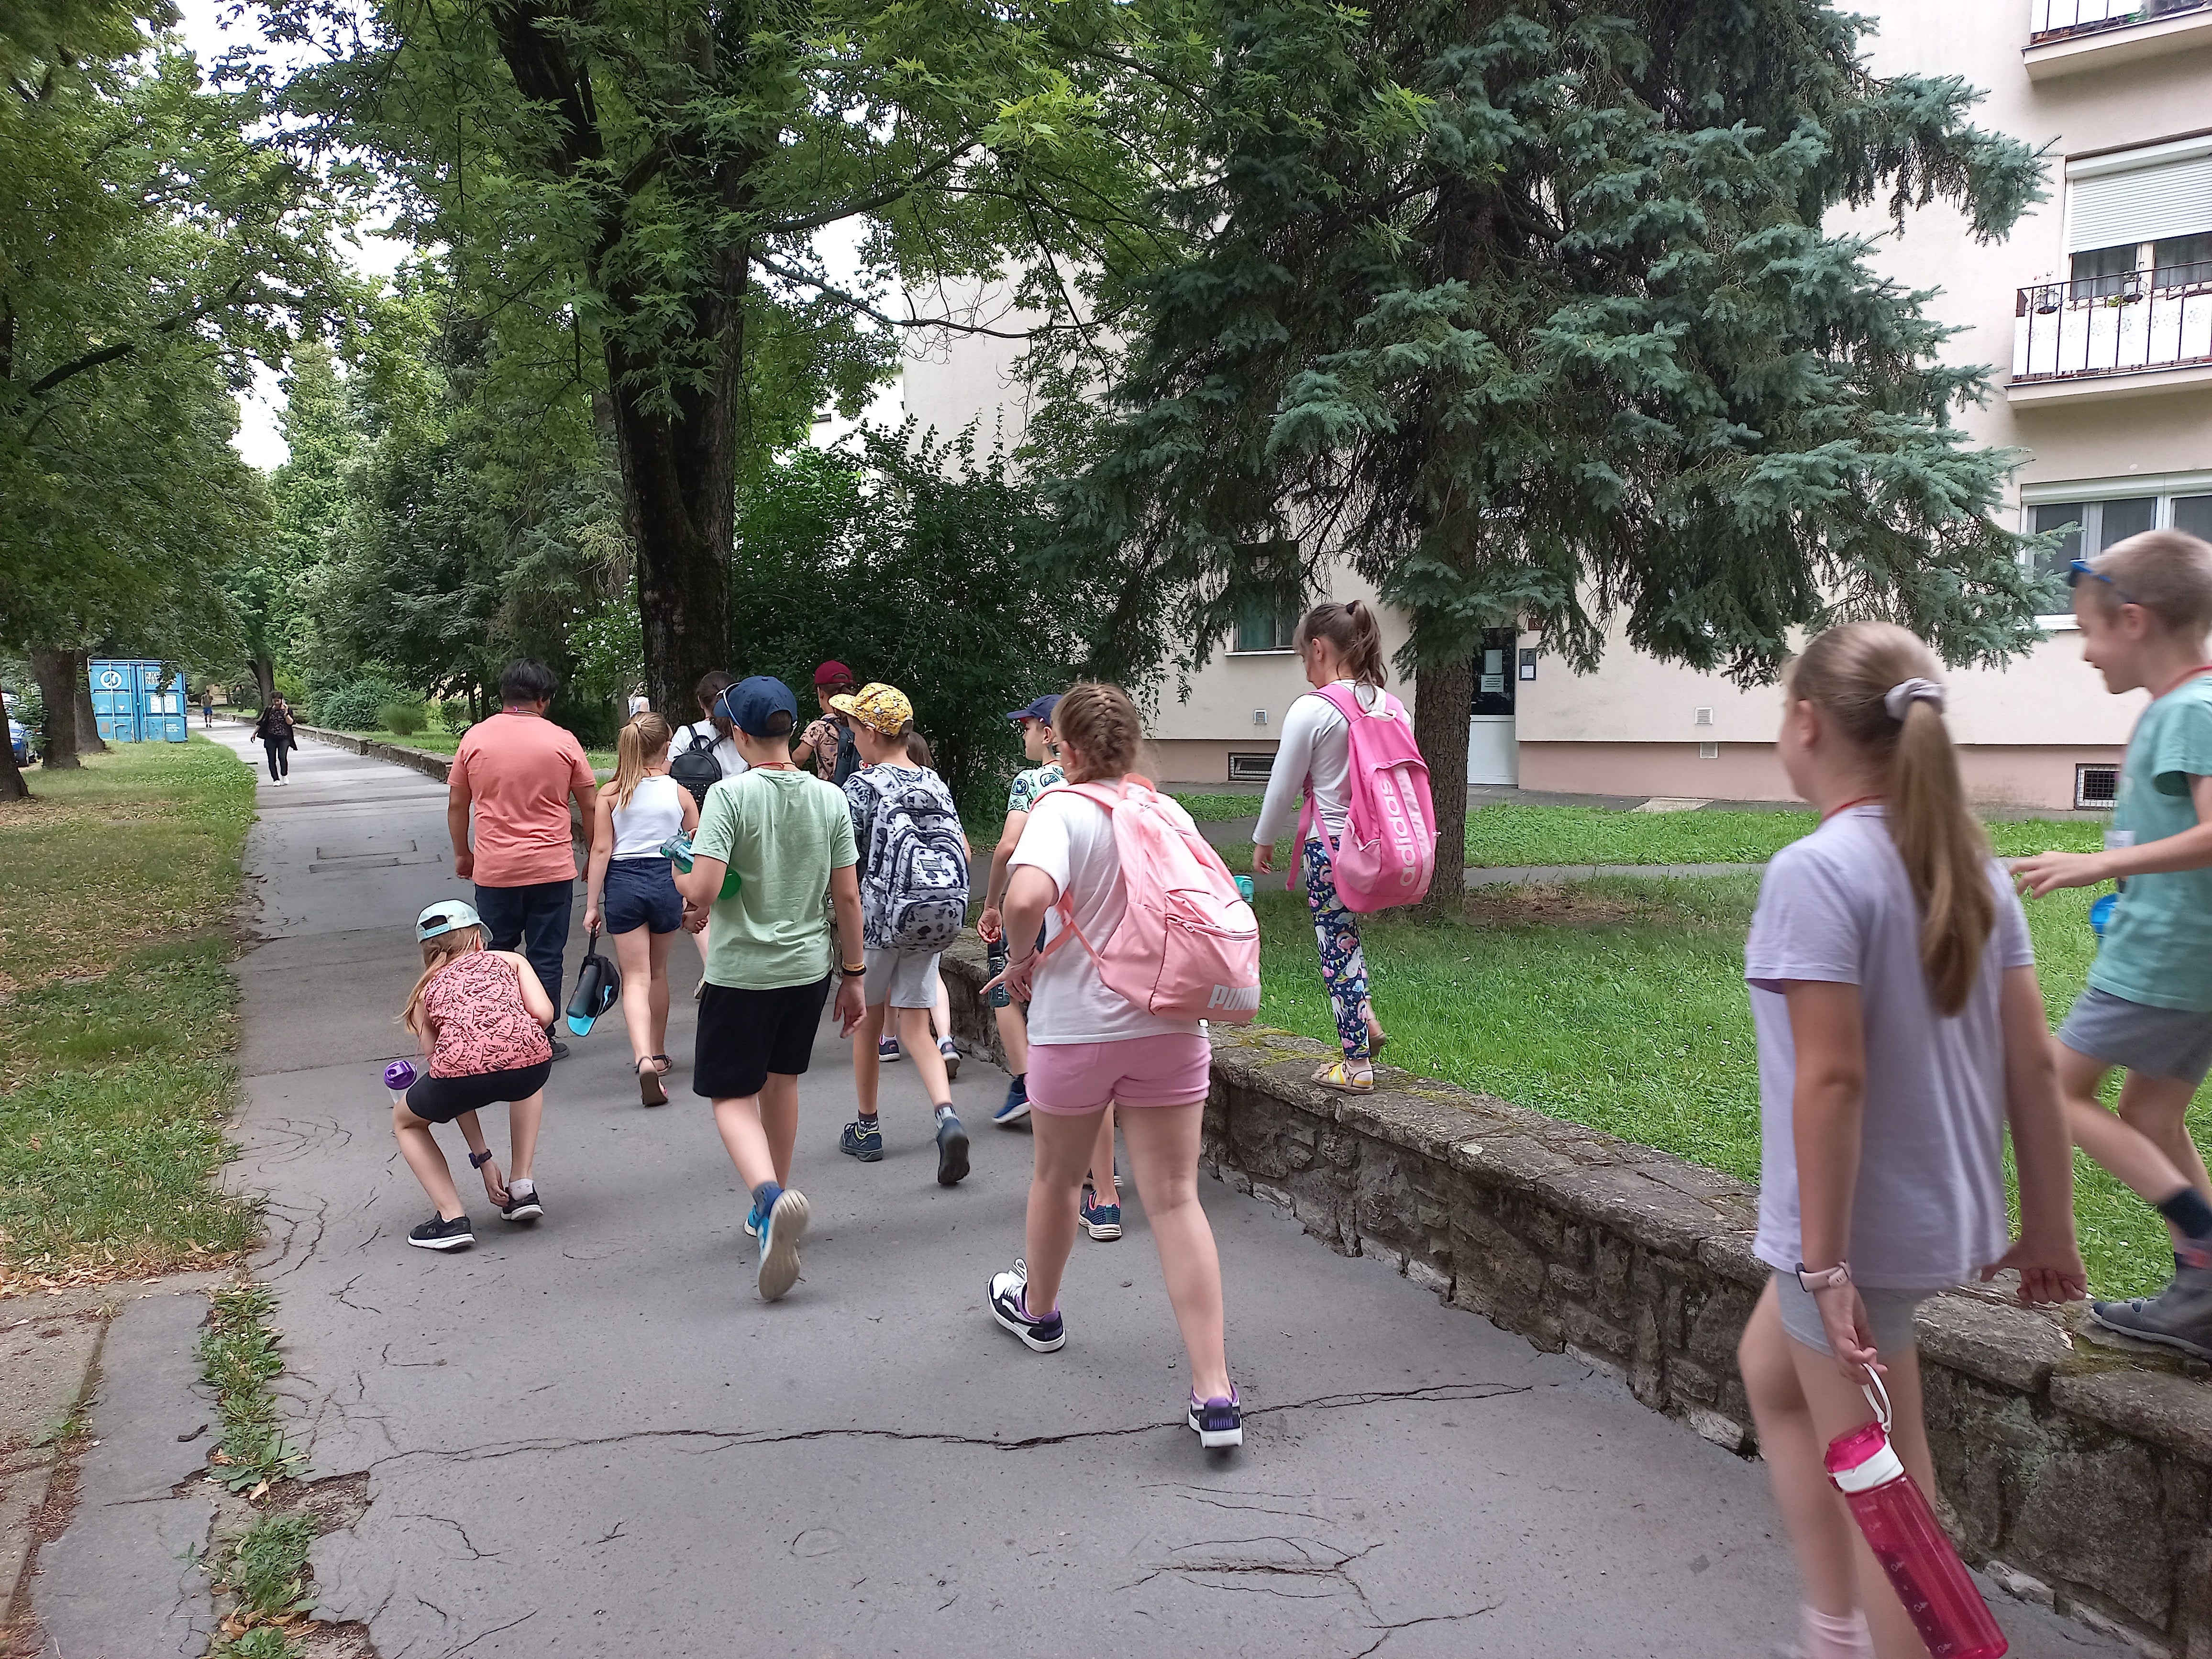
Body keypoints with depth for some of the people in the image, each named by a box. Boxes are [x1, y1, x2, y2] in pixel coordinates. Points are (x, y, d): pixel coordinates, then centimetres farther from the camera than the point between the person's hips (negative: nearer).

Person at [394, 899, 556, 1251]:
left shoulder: (426, 991, 30)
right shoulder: (510, 960, 28)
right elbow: (543, 1014, 9)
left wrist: (483, 1160, 35)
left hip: (461, 1066, -1)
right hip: (529, 1063, 1)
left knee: (405, 1121, 33)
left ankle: (452, 1218, 17)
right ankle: (522, 1187, 30)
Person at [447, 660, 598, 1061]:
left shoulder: (475, 738, 0)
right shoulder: (562, 742, -4)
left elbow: (456, 806, 5)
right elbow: (590, 807, 1)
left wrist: (462, 854, 19)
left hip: (494, 869, 2)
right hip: (552, 869, -1)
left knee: (497, 952, 16)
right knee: (546, 957, 6)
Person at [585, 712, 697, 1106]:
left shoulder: (610, 792, -3)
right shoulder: (679, 792, -1)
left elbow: (601, 850, -6)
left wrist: (592, 904, 0)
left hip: (623, 884, -1)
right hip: (666, 881, 1)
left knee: (635, 977, -1)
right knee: (658, 972, 19)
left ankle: (644, 1058, -21)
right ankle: (658, 1054, 31)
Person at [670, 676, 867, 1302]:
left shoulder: (730, 794, -15)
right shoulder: (829, 799, -1)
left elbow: (703, 890, -22)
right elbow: (848, 898, 1)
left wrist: (676, 877, 1)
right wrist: (853, 974, 10)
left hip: (742, 972, -4)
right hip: (809, 967, 5)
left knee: (733, 1096, 4)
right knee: (781, 1080, 22)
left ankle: (770, 1195, -23)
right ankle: (774, 1203, 34)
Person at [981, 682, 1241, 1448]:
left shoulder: (1061, 809, -12)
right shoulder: (1171, 814, 5)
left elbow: (1028, 895, -30)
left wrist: (1021, 958, -12)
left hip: (1075, 1028, -3)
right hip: (1169, 1029, 3)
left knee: (1056, 1177, 22)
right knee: (1176, 1200, 2)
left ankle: (1037, 1307, 47)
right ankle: (1215, 1393, -3)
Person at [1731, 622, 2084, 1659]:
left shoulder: (1815, 872, -20)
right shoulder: (1970, 865, 3)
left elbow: (1832, 1079, -23)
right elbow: (2032, 1064, 5)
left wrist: (1824, 1262, -18)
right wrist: (2049, 1226, 13)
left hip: (1861, 1228, -9)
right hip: (1947, 1214, 9)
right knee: (1770, 1368, 27)